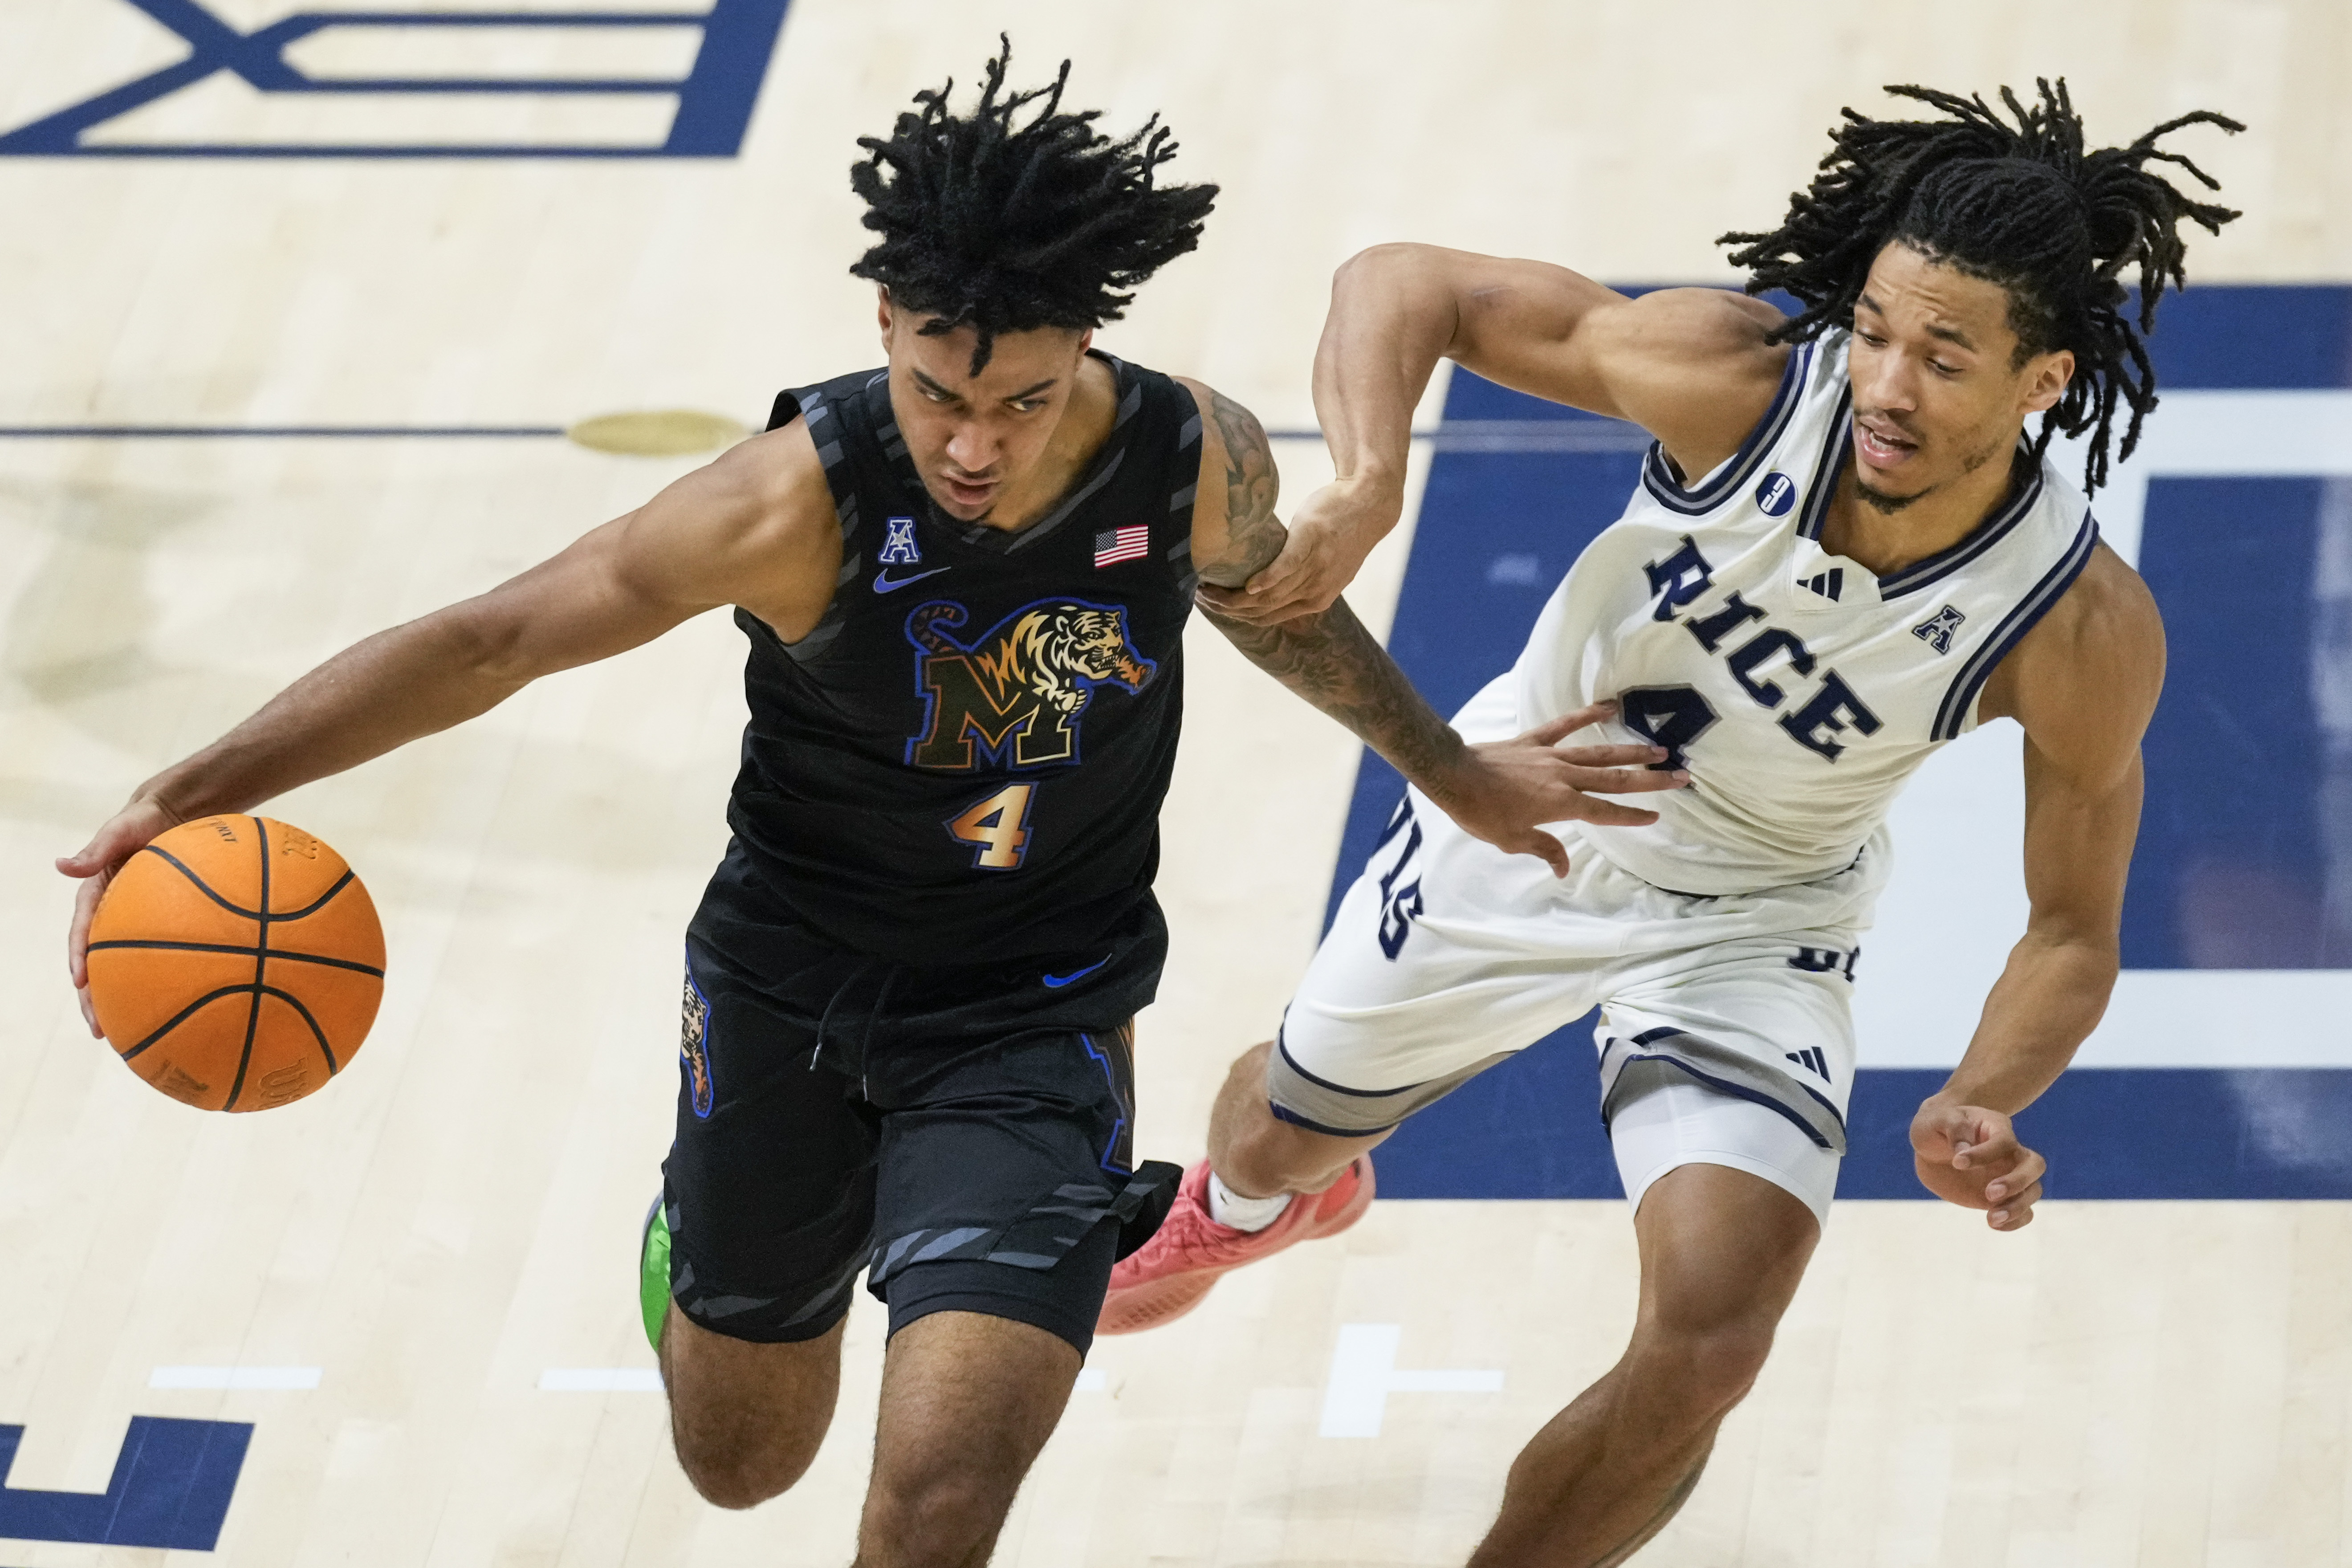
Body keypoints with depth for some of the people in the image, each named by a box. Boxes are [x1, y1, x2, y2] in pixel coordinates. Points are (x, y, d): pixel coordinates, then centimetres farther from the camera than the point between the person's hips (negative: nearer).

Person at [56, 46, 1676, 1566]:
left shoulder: (1201, 464, -18)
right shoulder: (806, 498, -27)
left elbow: (1275, 600, 7)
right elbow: (490, 641, -24)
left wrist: (1456, 775, 23)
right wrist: (193, 793, -35)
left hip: (1037, 1020, 0)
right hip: (790, 992, 0)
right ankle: (702, 1224, 58)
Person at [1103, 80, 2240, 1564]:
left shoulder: (2088, 634, -30)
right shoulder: (1736, 379, -32)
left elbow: (2072, 927, -15)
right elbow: (1409, 285, -22)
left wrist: (1981, 1106, -35)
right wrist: (1367, 490, -40)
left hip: (1751, 925, -1)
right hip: (1523, 808, 1)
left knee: (1707, 1349, -19)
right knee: (1286, 1131, 25)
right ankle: (1245, 1204, 66)